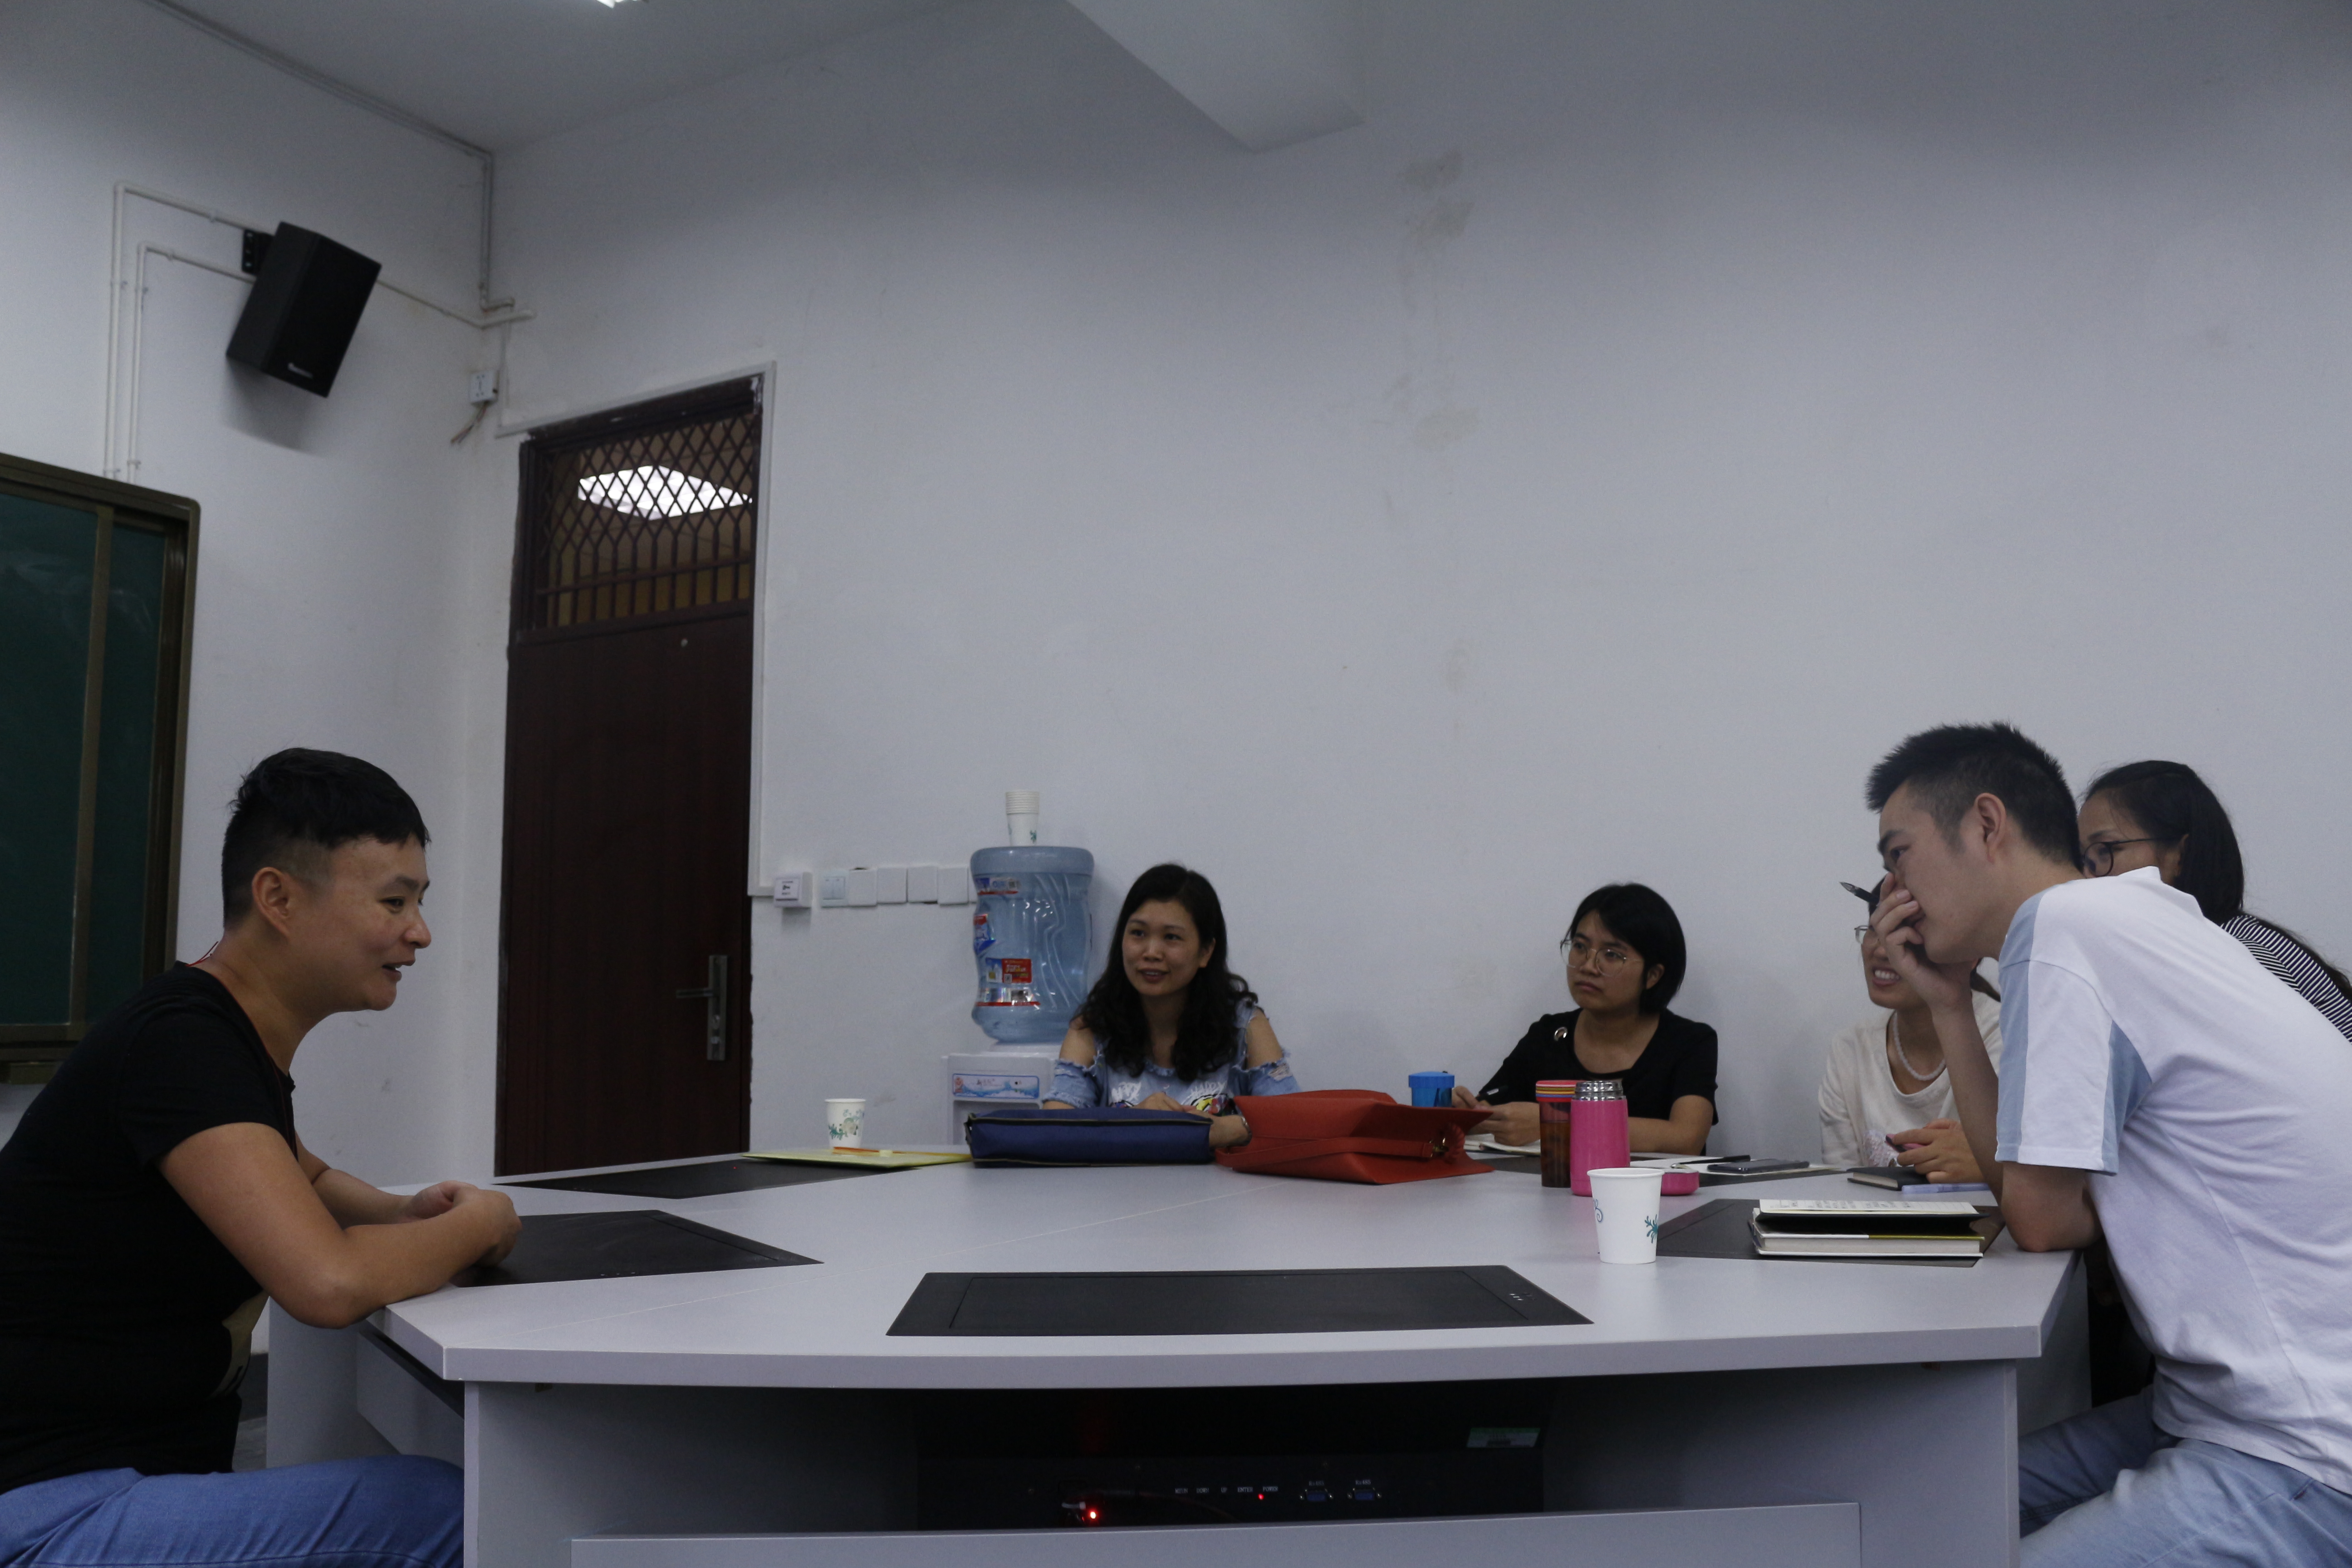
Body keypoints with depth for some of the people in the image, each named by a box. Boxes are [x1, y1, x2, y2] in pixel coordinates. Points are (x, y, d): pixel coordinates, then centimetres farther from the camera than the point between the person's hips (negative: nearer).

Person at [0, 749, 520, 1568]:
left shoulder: (234, 1038, 8)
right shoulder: (179, 1042, -19)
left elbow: (309, 1181, 29)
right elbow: (329, 1284, -31)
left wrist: (405, 1216, 7)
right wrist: (479, 1222, -11)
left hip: (144, 1482, 9)